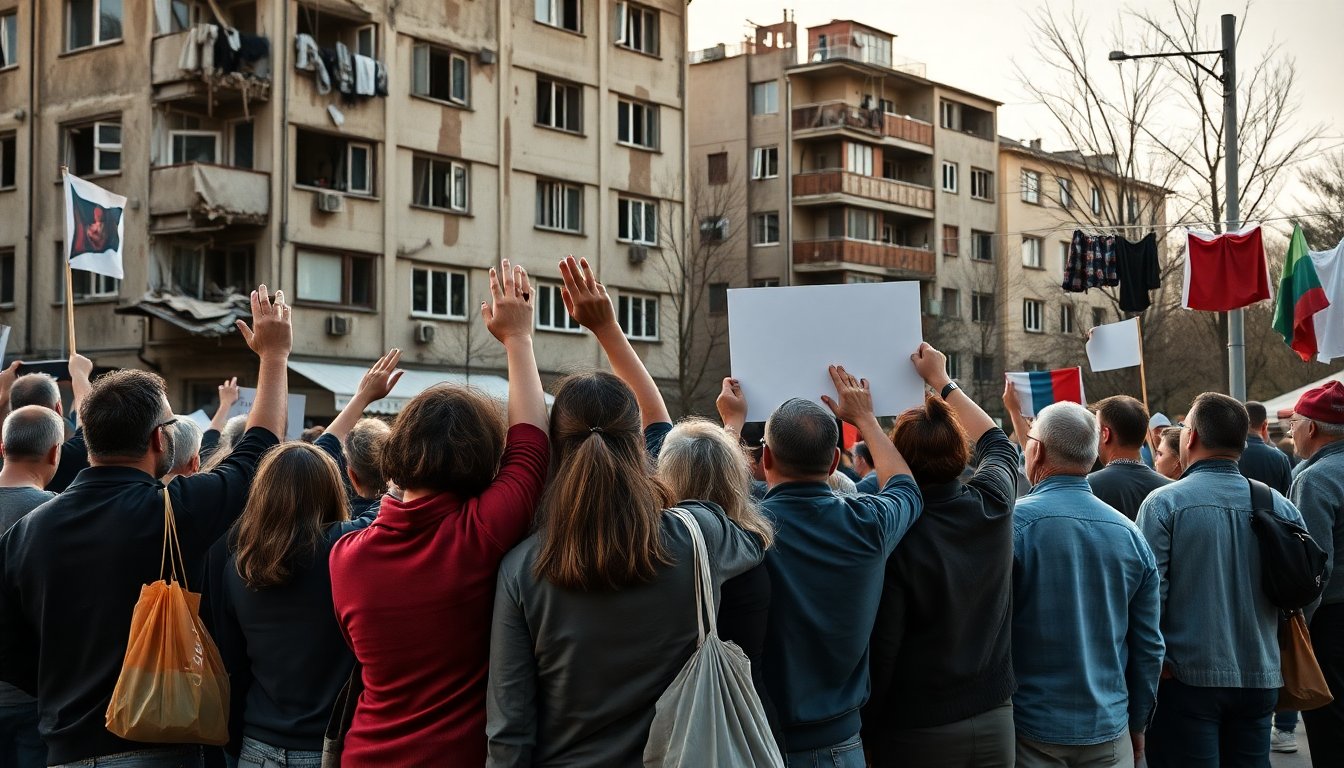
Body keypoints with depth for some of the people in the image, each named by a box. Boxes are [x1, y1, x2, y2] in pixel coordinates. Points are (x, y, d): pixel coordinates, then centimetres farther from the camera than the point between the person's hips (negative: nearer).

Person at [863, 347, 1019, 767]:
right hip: (995, 720, 4)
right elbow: (997, 443, 18)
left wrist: (866, 733, -5)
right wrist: (941, 381, 26)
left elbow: (881, 650, -18)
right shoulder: (991, 507, -6)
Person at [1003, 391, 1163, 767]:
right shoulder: (1131, 534, 0)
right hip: (1109, 731, 4)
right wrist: (1138, 724, 18)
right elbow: (1149, 647, 6)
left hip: (1031, 729, -3)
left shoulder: (1012, 522, -14)